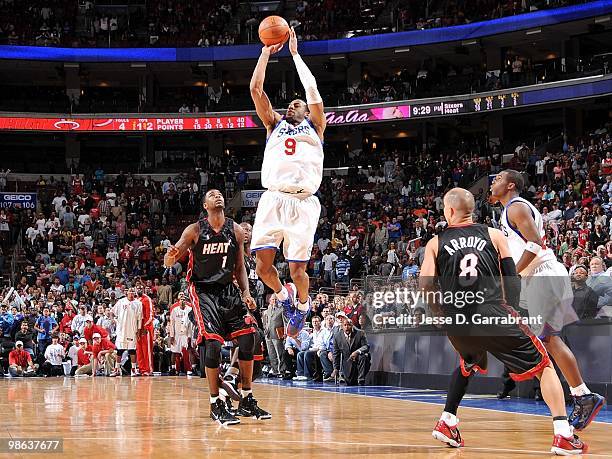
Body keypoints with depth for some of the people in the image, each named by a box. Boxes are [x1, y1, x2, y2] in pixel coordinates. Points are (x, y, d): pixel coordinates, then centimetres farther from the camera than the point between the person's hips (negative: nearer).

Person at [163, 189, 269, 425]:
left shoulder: (236, 231, 1)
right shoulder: (195, 230, -9)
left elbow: (240, 268, 10)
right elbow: (168, 263, -11)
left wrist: (246, 293, -5)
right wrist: (170, 256, -35)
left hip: (228, 289, 4)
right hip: (203, 290, -4)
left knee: (248, 340, -4)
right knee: (213, 344, -17)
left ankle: (247, 399, 10)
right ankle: (216, 404, -5)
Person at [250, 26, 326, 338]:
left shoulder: (314, 126, 18)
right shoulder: (275, 124, 23)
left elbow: (312, 88, 7)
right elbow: (256, 89, 15)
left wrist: (294, 53, 14)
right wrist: (266, 53, 15)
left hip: (303, 203, -2)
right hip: (273, 199, 2)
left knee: (297, 268, -6)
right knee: (263, 264, -9)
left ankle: (302, 305, 25)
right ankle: (284, 295, 22)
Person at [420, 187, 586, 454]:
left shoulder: (435, 243, 12)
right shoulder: (493, 235, 11)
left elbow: (425, 284, 1)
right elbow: (512, 278, 6)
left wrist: (442, 313, 17)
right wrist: (510, 308, 18)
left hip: (457, 322, 3)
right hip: (493, 314, -3)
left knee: (468, 364, 35)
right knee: (543, 365, 8)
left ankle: (446, 424, 30)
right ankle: (564, 436, -5)